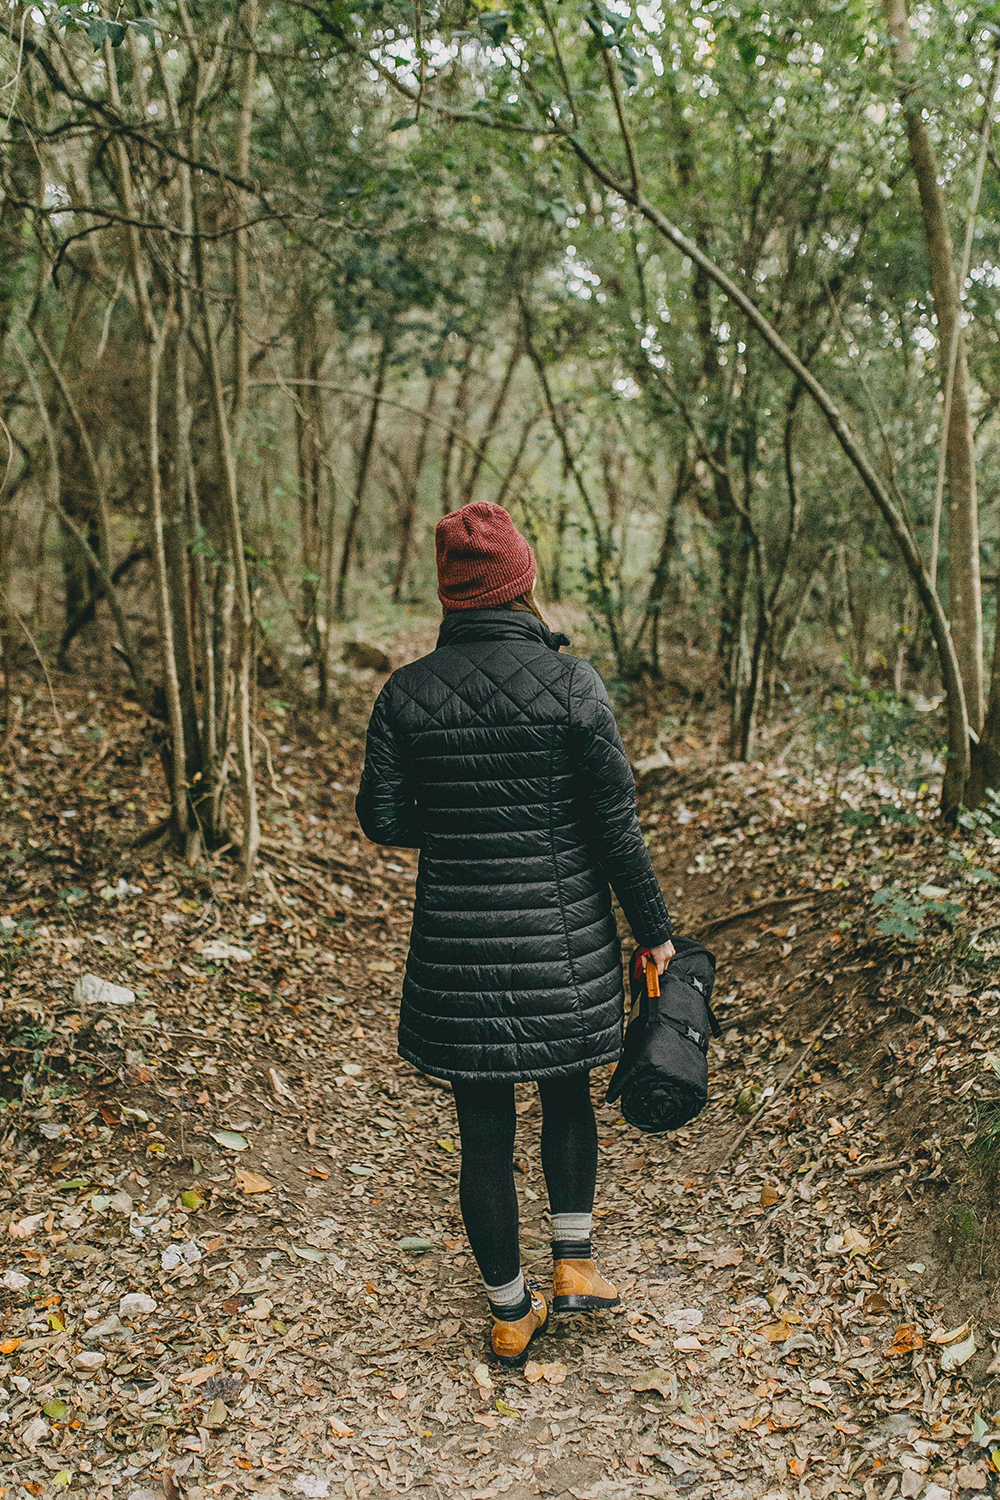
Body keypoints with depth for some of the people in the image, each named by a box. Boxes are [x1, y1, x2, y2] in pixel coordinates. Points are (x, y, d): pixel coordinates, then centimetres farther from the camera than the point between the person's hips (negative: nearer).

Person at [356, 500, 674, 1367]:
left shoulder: (407, 694, -5)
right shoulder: (572, 685, -11)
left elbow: (382, 821, -2)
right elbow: (617, 825, -8)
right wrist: (654, 931, 3)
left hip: (456, 940, 1)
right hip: (562, 937, -1)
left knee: (484, 1131, 13)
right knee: (567, 1094, 26)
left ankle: (512, 1314, 28)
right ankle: (574, 1263, 27)